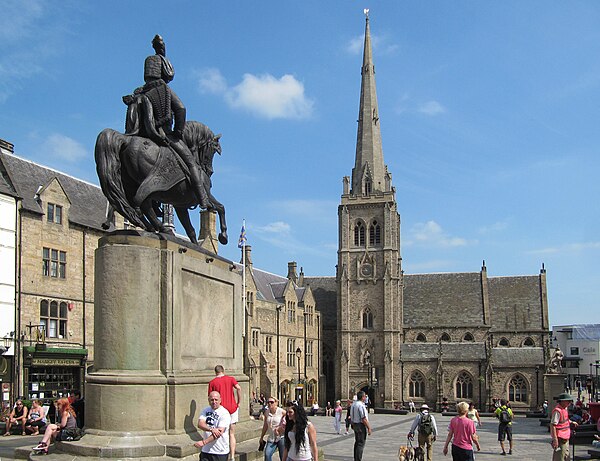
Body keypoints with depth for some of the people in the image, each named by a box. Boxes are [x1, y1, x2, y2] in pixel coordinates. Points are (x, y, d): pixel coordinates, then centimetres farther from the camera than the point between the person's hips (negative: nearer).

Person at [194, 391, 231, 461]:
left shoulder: (224, 413, -10)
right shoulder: (206, 410, 8)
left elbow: (219, 432, -20)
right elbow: (200, 424, -8)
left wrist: (204, 442, -28)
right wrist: (211, 429, -28)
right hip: (205, 450, 5)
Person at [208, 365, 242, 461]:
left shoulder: (212, 383, 3)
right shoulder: (231, 379, 4)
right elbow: (238, 388, -11)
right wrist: (239, 403, -5)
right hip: (232, 408, 1)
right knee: (232, 434, 8)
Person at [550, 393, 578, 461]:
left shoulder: (564, 409, 10)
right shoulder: (557, 411, -21)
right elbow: (553, 425, -25)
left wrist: (571, 422, 13)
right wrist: (555, 439, -26)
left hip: (565, 438, 10)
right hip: (560, 438, -10)